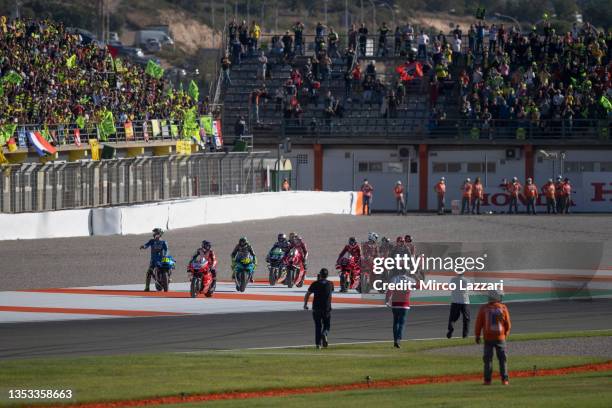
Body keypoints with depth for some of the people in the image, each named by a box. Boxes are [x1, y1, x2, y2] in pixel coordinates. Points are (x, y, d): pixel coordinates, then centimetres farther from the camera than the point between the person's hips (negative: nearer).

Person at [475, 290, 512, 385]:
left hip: (488, 338, 0)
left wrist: (477, 336, 10)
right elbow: (508, 324, 1)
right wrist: (506, 334, 18)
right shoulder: (503, 308, -4)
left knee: (488, 359, 6)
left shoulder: (483, 308, -4)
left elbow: (479, 323, -1)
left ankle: (487, 380, 3)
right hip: (500, 337, 0)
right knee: (502, 359, 8)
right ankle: (504, 379, 4)